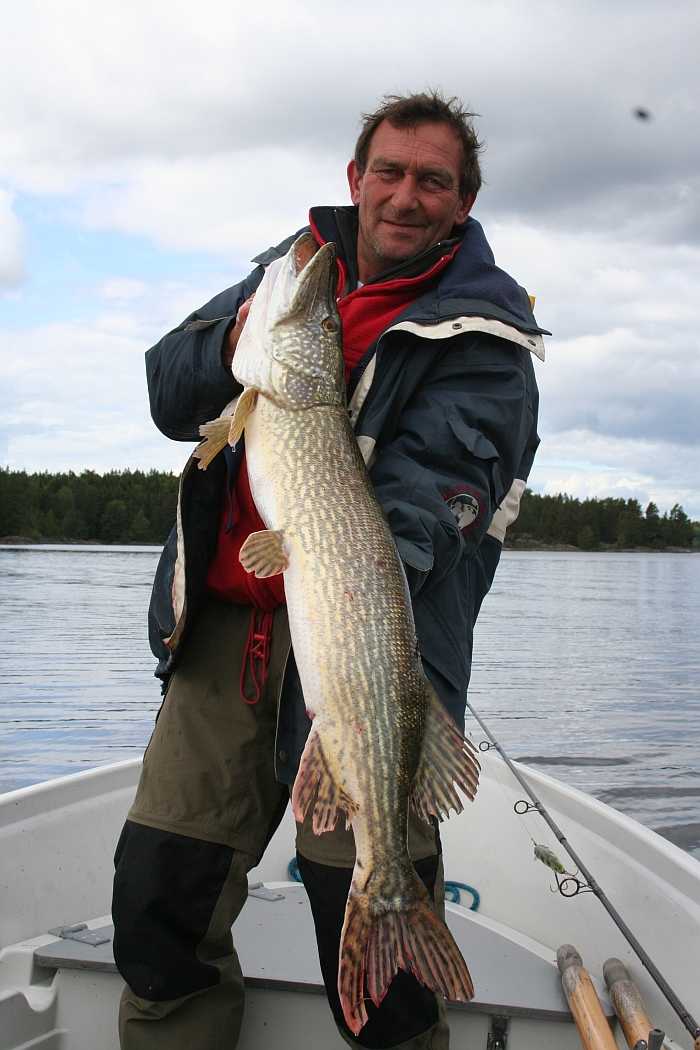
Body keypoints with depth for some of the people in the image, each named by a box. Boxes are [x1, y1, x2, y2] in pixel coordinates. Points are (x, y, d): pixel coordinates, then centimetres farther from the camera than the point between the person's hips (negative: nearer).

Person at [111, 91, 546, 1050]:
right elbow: (167, 397, 10)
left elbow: (434, 483, -17)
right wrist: (234, 343, -12)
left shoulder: (484, 332, -2)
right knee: (156, 899, 7)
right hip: (226, 621, 5)